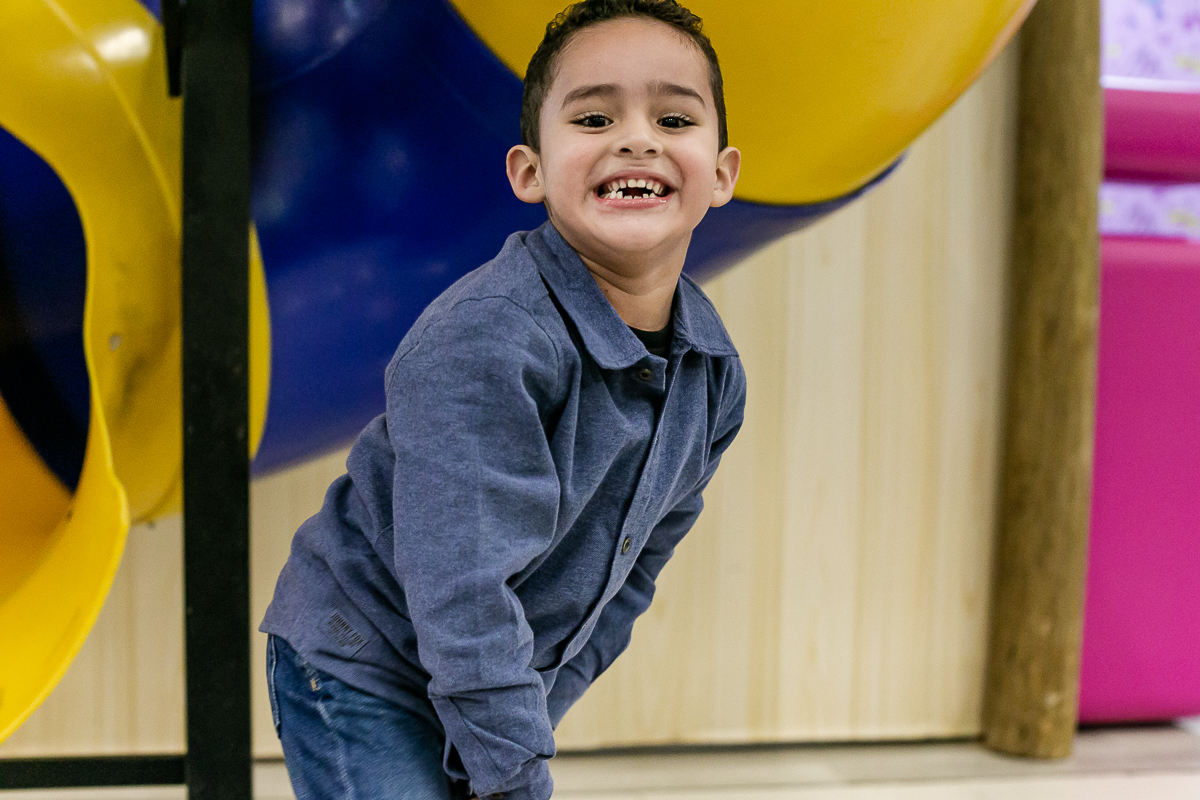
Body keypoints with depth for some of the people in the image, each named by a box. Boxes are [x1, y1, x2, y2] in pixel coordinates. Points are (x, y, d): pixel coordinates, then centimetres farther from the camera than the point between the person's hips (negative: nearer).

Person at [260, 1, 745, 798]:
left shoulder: (715, 374, -6)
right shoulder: (484, 342, -30)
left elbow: (633, 561, 3)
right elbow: (462, 584, -28)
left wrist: (534, 715, 2)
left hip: (505, 683, 6)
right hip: (361, 669, -6)